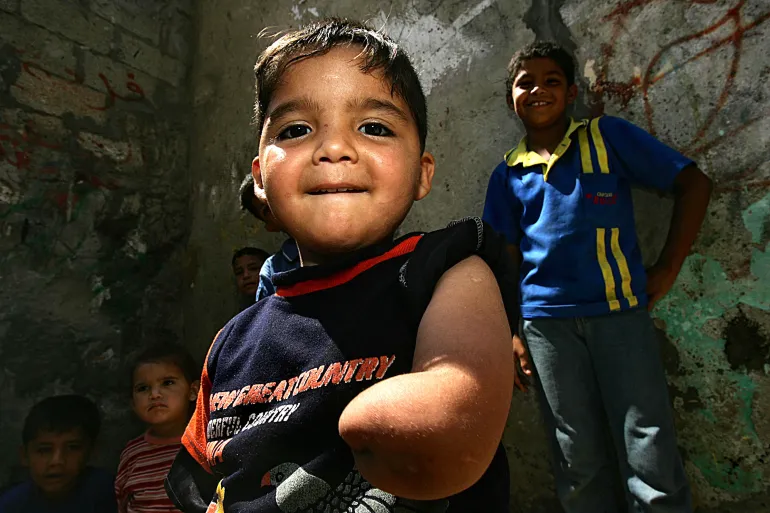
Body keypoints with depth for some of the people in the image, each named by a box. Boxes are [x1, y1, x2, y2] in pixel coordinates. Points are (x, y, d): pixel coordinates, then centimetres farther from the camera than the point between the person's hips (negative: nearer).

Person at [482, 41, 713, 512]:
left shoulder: (607, 136, 4)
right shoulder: (508, 174, 10)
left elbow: (694, 184, 4)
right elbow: (506, 259, 10)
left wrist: (668, 269, -1)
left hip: (620, 311, -1)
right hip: (547, 322, 2)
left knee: (653, 464, 2)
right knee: (579, 464, 11)